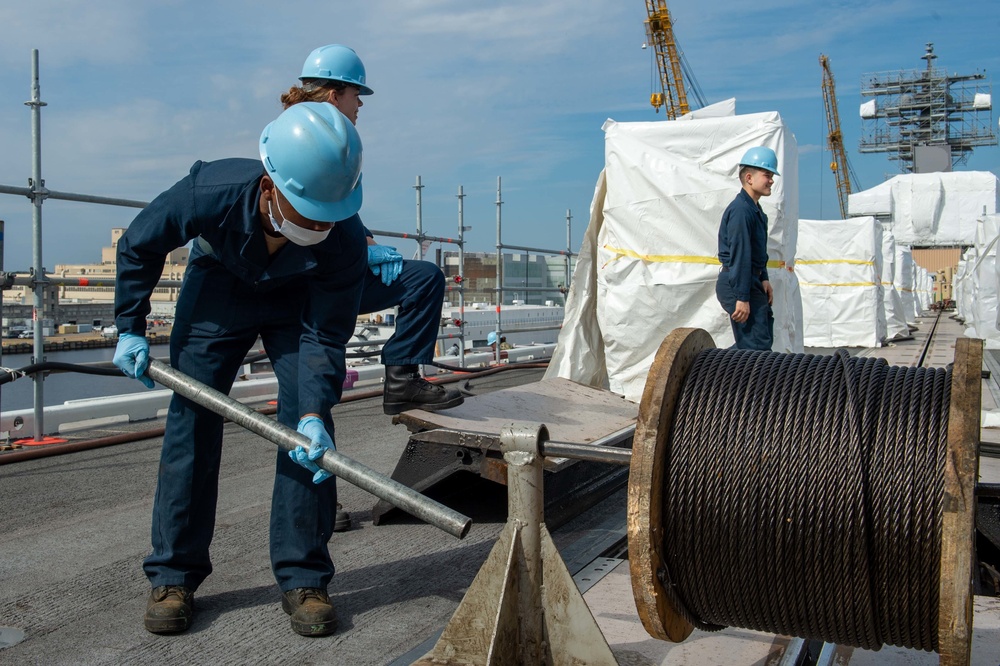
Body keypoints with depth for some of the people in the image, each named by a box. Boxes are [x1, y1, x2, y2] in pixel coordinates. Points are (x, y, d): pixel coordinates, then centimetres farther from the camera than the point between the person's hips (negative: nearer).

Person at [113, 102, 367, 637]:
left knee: (307, 424, -12)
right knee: (190, 419, -5)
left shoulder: (345, 240, -35)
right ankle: (174, 575, 7)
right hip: (218, 283, 0)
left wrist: (315, 413, -39)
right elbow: (137, 247, -14)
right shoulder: (210, 192, -36)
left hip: (297, 297, 0)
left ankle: (303, 578, -2)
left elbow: (325, 338, -26)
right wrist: (129, 328, -11)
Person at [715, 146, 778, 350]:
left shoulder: (755, 209, 17)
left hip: (751, 282, 11)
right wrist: (742, 298, -24)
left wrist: (764, 279, 15)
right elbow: (740, 255, -22)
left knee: (764, 340, 14)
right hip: (736, 284, -11)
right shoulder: (741, 210, -17)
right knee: (757, 345, -11)